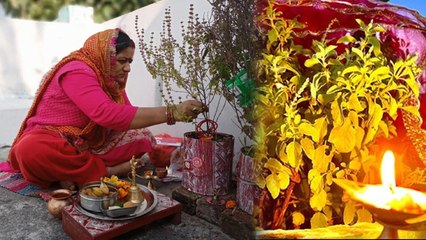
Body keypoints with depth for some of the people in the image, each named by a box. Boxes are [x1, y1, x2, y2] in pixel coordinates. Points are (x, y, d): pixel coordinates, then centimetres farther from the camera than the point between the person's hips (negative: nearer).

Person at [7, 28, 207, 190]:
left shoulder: (110, 78, 3)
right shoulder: (77, 72, -23)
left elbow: (127, 116, -1)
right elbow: (107, 114, -39)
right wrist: (171, 113, -42)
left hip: (86, 145, 7)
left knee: (141, 137, -9)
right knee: (31, 150, -40)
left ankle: (74, 173, -19)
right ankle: (109, 171, -25)